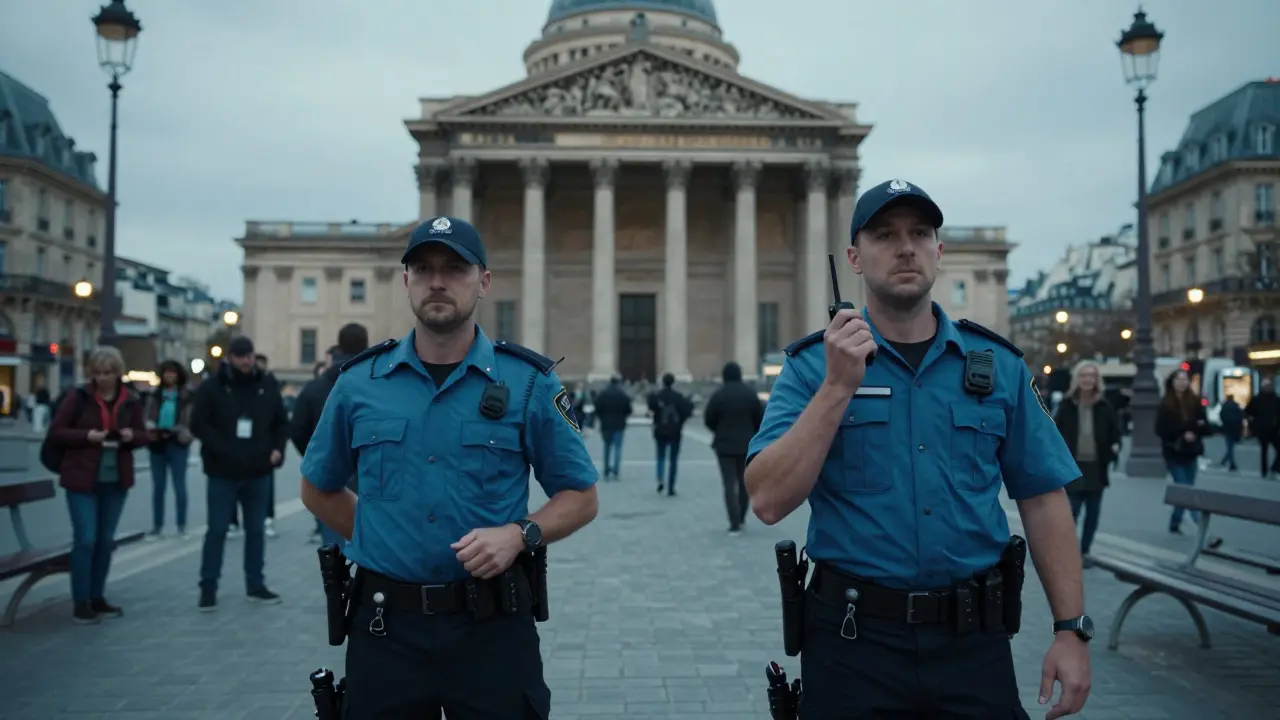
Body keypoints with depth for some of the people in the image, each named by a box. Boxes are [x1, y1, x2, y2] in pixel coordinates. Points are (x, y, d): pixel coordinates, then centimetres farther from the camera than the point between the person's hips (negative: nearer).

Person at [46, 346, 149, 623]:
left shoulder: (131, 400, 3)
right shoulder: (80, 396, -6)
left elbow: (142, 435, 10)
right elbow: (55, 432, -4)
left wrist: (131, 436, -12)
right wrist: (86, 436, -19)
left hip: (116, 480, 4)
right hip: (81, 479, -4)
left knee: (106, 540, 11)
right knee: (85, 539, -6)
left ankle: (97, 597, 23)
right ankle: (80, 603, 3)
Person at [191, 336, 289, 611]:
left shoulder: (268, 385, 4)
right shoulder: (212, 387, -5)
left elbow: (282, 421, 11)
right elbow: (199, 425, -9)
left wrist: (277, 448, -5)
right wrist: (223, 450, -20)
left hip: (258, 472, 3)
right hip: (223, 472, -3)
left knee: (256, 530, 11)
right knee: (217, 531, 1)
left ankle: (255, 585, 21)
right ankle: (208, 588, 11)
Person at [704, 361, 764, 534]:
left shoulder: (718, 395, -10)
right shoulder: (750, 394, -2)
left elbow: (708, 419, -5)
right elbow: (760, 419, -1)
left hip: (725, 444, -2)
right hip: (746, 444, 3)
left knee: (730, 484, 0)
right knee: (744, 482, 17)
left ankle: (735, 524, -5)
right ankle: (741, 519, 22)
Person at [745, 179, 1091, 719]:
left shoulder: (998, 364, 4)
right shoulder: (813, 366, -4)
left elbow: (1042, 500, 5)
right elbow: (769, 502, -14)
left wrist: (1071, 629, -1)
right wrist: (839, 387, -20)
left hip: (973, 640, 2)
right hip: (853, 640, -2)